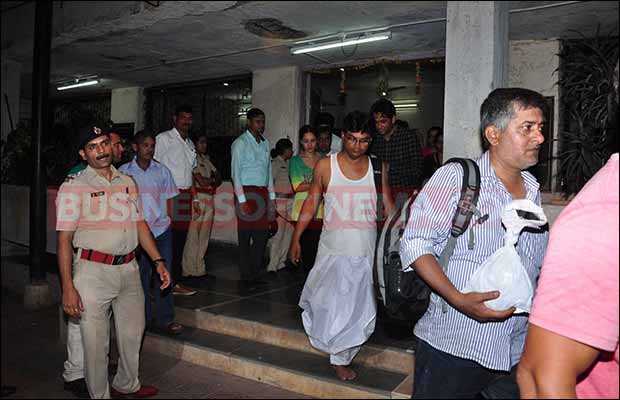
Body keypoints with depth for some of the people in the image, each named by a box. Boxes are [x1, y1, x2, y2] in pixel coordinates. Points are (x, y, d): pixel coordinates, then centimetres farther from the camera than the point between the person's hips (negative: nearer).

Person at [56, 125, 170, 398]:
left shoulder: (127, 182, 11)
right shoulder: (73, 187, -6)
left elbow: (140, 224, 15)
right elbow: (64, 240, -9)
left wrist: (158, 261, 8)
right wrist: (67, 288, -15)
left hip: (129, 268, 6)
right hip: (94, 271, -5)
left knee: (133, 333, 19)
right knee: (96, 342, 3)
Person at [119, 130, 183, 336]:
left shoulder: (162, 171, 8)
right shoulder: (124, 172, 3)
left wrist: (165, 219, 3)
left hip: (161, 230, 1)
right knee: (140, 275, 7)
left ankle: (165, 319, 10)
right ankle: (142, 318, 21)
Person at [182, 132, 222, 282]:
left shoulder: (207, 160, 20)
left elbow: (219, 179, 14)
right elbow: (200, 180, -12)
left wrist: (208, 181, -5)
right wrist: (212, 180, 5)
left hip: (209, 199, 7)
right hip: (197, 198, -7)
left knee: (204, 237, 8)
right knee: (193, 237, -5)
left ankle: (199, 270, 14)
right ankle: (190, 271, 2)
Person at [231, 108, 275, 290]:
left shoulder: (265, 143, 15)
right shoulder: (240, 143, -4)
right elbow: (235, 172, -8)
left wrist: (271, 196, 14)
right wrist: (242, 200, -14)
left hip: (262, 192, 6)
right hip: (247, 192, -6)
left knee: (262, 235, 8)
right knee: (245, 237, 0)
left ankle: (256, 273, 20)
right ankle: (246, 277, 8)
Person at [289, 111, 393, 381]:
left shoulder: (378, 167, 2)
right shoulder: (325, 165, 0)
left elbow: (389, 207, 6)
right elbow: (311, 203, 6)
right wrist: (296, 238, 5)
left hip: (367, 250, 2)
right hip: (333, 247, -1)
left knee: (360, 305, 7)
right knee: (331, 302, -1)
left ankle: (340, 358, 27)